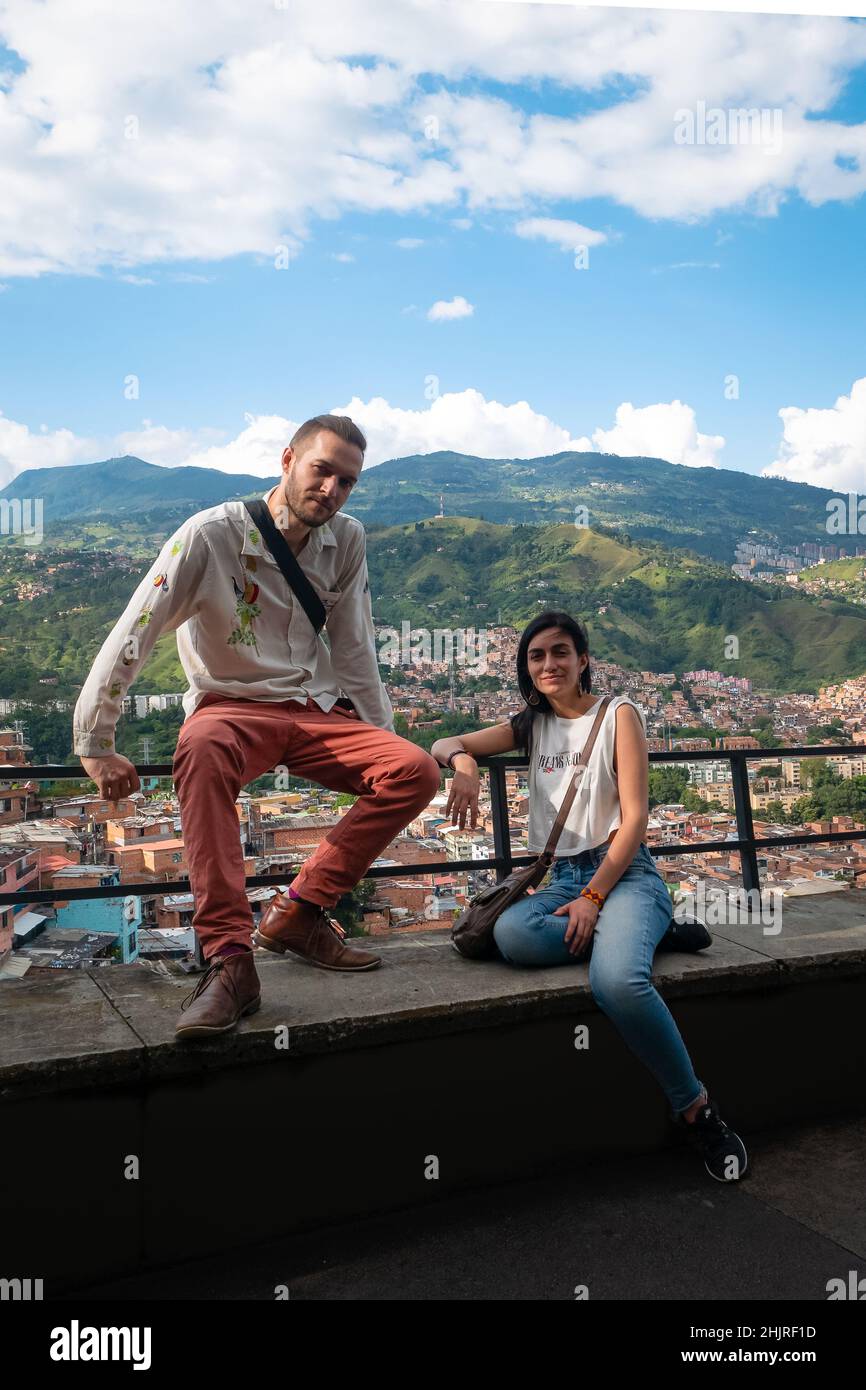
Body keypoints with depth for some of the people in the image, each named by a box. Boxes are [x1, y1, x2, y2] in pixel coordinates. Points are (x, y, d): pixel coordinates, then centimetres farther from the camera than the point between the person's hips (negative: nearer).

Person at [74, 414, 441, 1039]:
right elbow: (132, 636, -14)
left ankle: (298, 913, -12)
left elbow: (355, 651, 8)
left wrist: (382, 739, 7)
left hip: (318, 711, 5)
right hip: (233, 707, -4)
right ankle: (230, 960, -38)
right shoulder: (211, 534, -13)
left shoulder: (348, 540, 1)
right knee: (203, 751, -41)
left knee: (417, 771, -21)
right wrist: (94, 746, -15)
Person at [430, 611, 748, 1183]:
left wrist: (593, 898, -16)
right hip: (561, 877, 4)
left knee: (617, 981, -36)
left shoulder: (618, 713, 3)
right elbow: (444, 744, 15)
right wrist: (464, 762, -11)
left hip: (624, 872, -4)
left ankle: (697, 1108, -15)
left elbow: (635, 816, -5)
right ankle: (631, 936, -14)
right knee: (511, 934, -34)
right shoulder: (532, 725, 16)